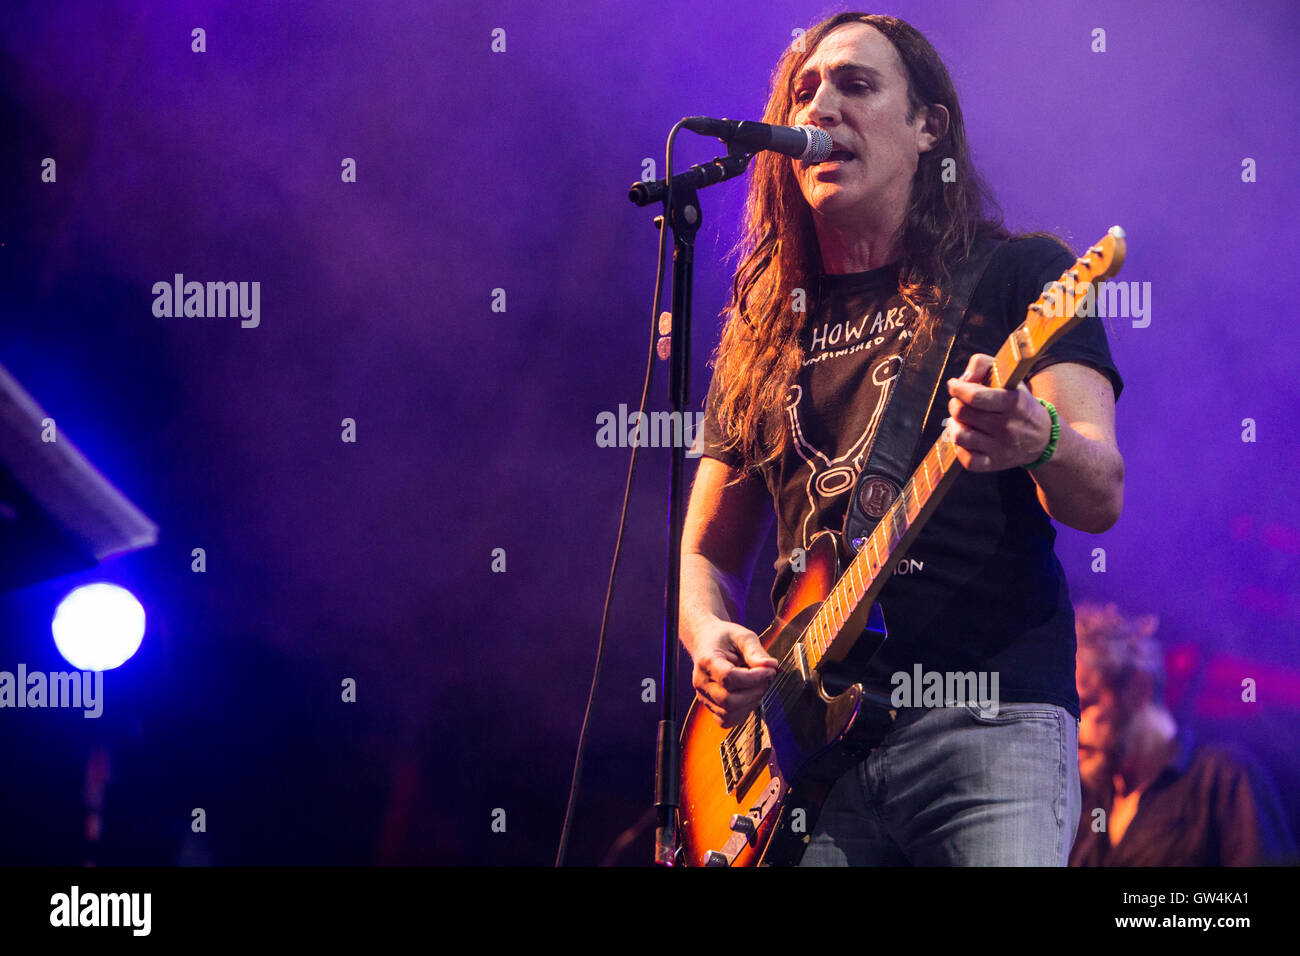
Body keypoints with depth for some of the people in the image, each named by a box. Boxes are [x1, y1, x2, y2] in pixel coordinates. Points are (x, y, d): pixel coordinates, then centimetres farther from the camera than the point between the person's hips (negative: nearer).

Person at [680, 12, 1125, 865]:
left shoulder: (1018, 275, 6)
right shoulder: (764, 326, 19)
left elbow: (1099, 498, -6)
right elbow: (705, 550, 22)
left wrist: (1038, 441, -29)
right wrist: (712, 638, 0)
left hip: (986, 719, -3)